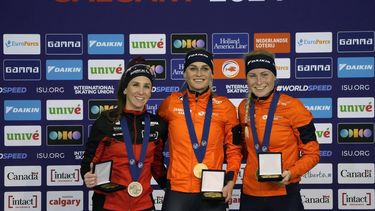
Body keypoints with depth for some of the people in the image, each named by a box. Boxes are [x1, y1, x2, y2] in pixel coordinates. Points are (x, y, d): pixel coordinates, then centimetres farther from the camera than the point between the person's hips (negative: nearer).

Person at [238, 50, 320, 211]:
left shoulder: (292, 106, -10)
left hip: (284, 194, -4)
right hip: (250, 194, 4)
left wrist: (292, 173, -19)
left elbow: (312, 153, -5)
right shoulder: (244, 108, 2)